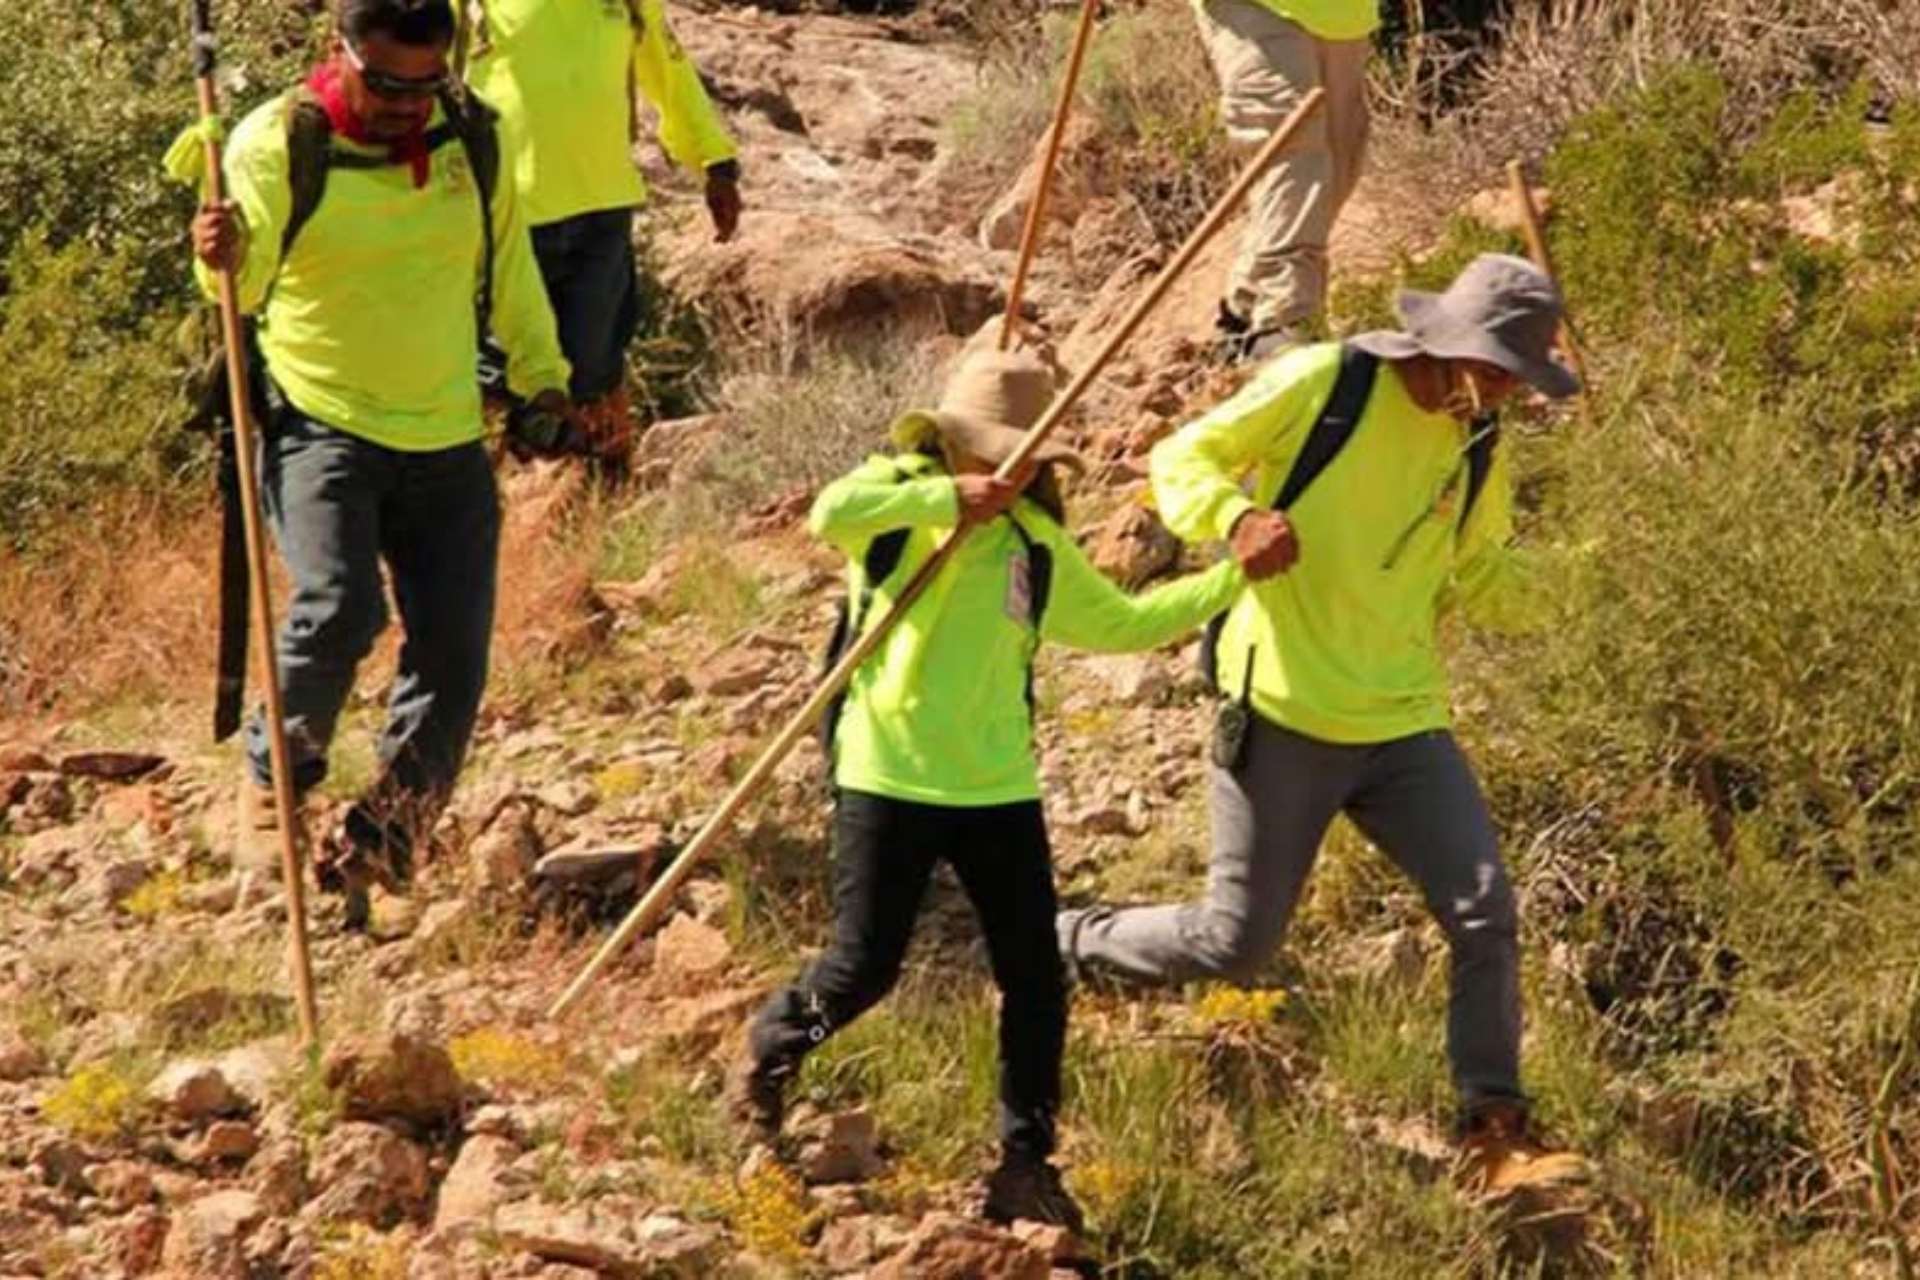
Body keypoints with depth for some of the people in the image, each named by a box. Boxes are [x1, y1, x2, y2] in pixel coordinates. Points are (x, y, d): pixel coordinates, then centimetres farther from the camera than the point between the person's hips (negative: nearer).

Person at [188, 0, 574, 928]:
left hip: (446, 440, 5)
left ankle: (371, 853, 15)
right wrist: (221, 260, -38)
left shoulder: (473, 141, 3)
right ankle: (274, 780, 1)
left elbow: (508, 267, 16)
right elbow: (243, 283, -16)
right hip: (321, 424, -5)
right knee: (338, 610, -27)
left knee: (453, 661, -1)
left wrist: (544, 378, 22)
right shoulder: (279, 145, -10)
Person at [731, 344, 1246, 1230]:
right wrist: (950, 498, -24)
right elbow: (833, 514, -26)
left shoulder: (1033, 540, 10)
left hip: (999, 787, 4)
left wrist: (1231, 578, 10)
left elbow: (1124, 623, 16)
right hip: (890, 779, -4)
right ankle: (774, 1043, 31)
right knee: (863, 968, -1)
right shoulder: (899, 494, -3)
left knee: (1035, 978, 0)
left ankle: (1024, 1164, 11)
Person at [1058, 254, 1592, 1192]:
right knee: (1234, 941, -1)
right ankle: (1054, 947, 24)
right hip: (1283, 718, -5)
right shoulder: (1324, 383, -10)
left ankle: (1496, 1135, 4)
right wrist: (1235, 518, -27)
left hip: (1404, 726, 5)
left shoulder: (1477, 453, 9)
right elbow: (1183, 459, -5)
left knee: (1486, 915, -7)